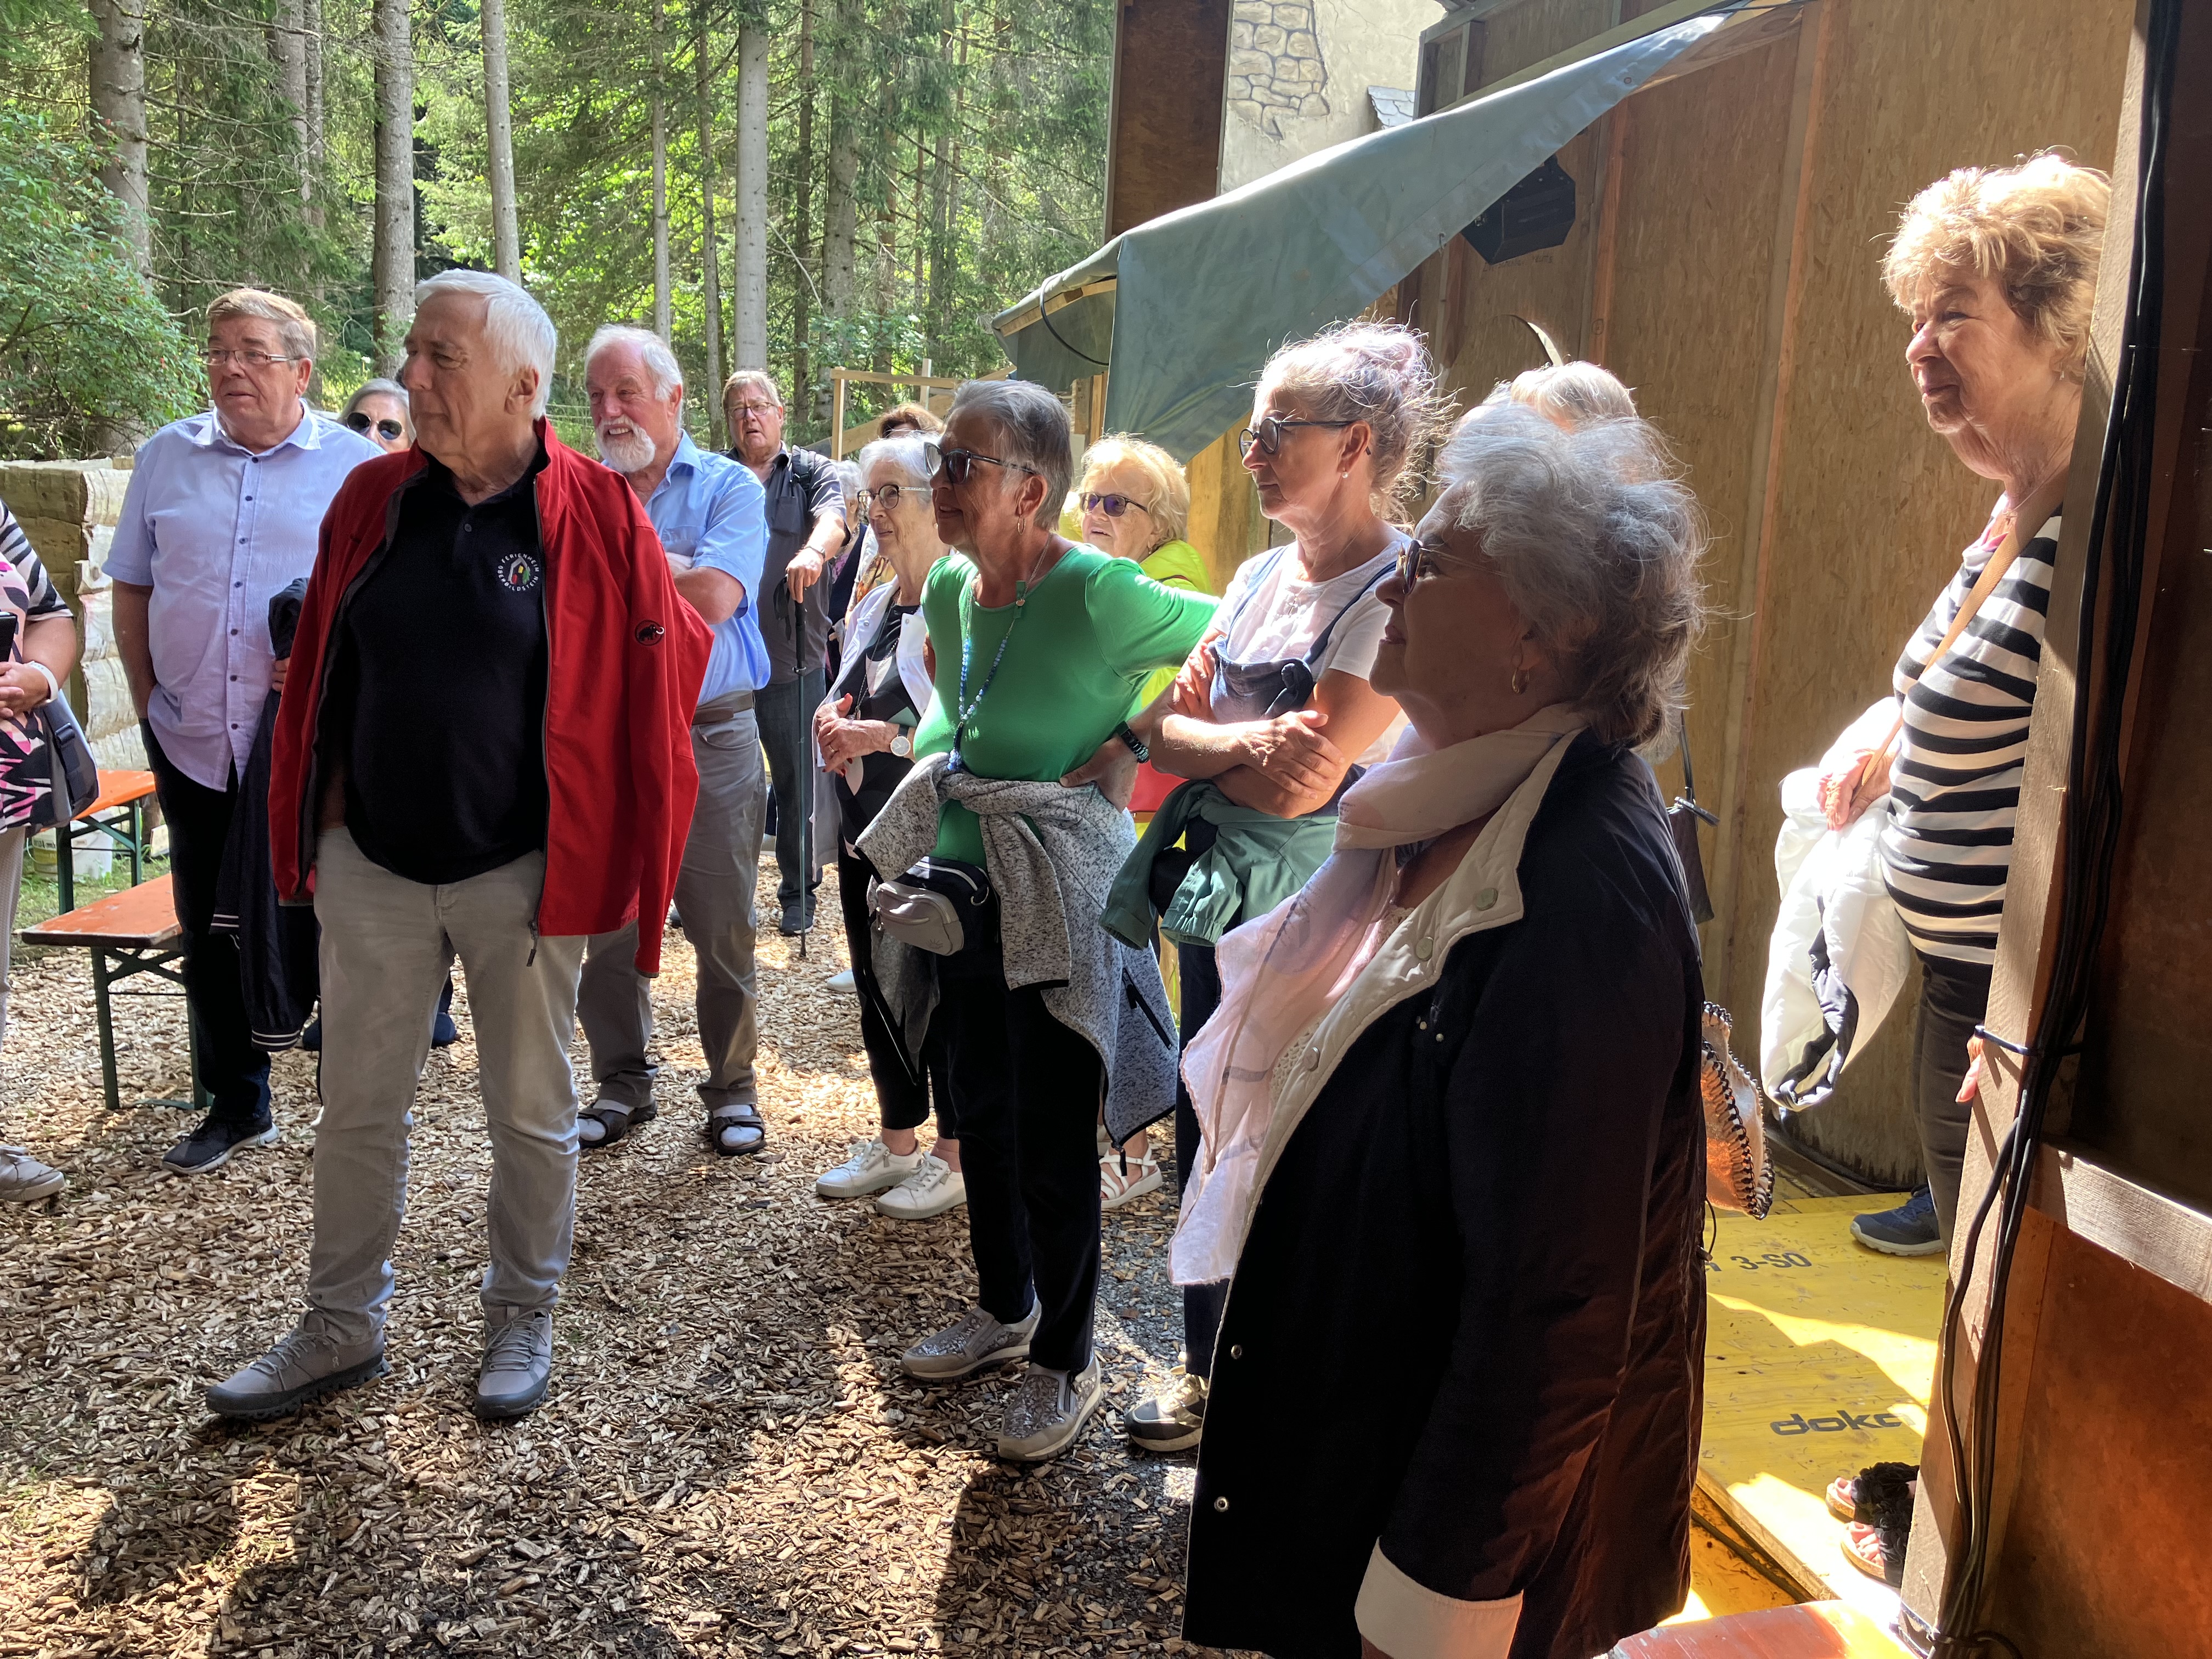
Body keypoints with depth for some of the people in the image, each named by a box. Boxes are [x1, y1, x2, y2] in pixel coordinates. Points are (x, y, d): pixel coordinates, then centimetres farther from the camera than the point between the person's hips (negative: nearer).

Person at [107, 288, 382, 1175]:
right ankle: (235, 1106, 27)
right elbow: (131, 588, 15)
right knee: (211, 932, 12)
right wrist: (149, 701, 8)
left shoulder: (359, 466, -1)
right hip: (194, 745, 4)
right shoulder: (166, 457, 10)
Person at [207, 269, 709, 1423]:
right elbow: (325, 667, 11)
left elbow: (665, 663, -2)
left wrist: (590, 795, 2)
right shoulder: (374, 498, 2)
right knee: (358, 1107, 14)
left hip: (522, 871, -3)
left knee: (530, 1112, 11)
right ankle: (341, 1327, 32)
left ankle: (522, 1318, 31)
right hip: (374, 864, 4)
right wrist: (328, 811, 10)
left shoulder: (594, 514, -10)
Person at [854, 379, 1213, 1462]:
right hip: (966, 895, 7)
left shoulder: (1099, 596, -20)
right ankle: (1004, 1308, 43)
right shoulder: (948, 589, 2)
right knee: (981, 1116, 19)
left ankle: (1065, 1363, 26)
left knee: (1052, 1146, 4)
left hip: (1061, 912, -7)